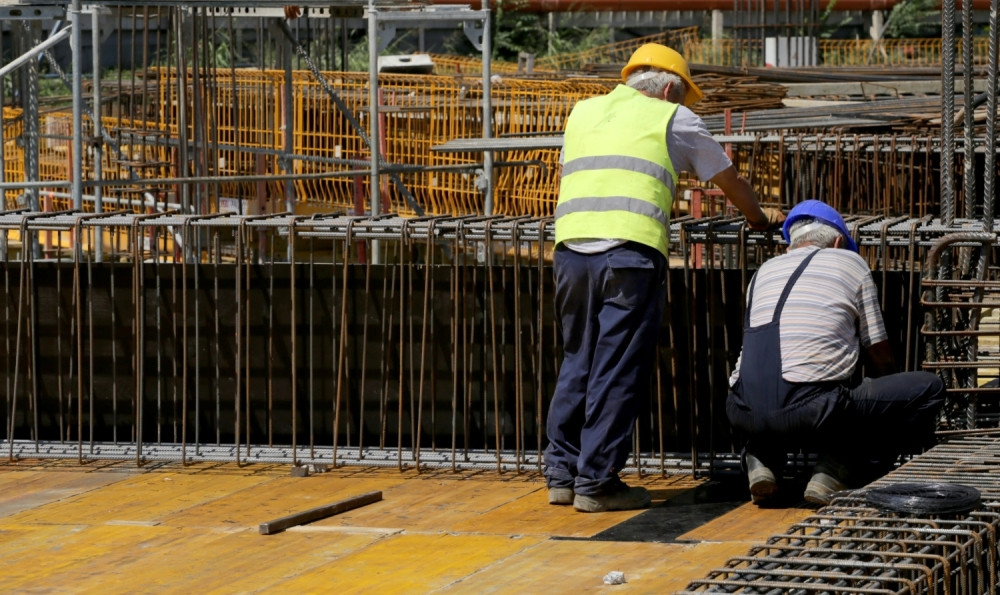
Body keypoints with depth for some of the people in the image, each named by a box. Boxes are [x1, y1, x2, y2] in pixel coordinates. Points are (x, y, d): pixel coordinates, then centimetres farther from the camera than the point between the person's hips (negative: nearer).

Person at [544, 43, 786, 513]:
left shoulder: (583, 113, 24)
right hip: (631, 251, -5)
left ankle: (561, 474, 15)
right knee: (617, 370, -1)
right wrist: (759, 217, 42)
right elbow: (730, 182, 24)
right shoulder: (673, 119, 13)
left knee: (576, 363, 14)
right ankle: (596, 483, -2)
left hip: (571, 246, 5)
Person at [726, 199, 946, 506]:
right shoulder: (850, 262, 15)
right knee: (928, 389, 6)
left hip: (746, 413, 6)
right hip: (809, 411, -6)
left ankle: (761, 458, 12)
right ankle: (834, 471, -4)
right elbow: (880, 358, 16)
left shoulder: (763, 271, 27)